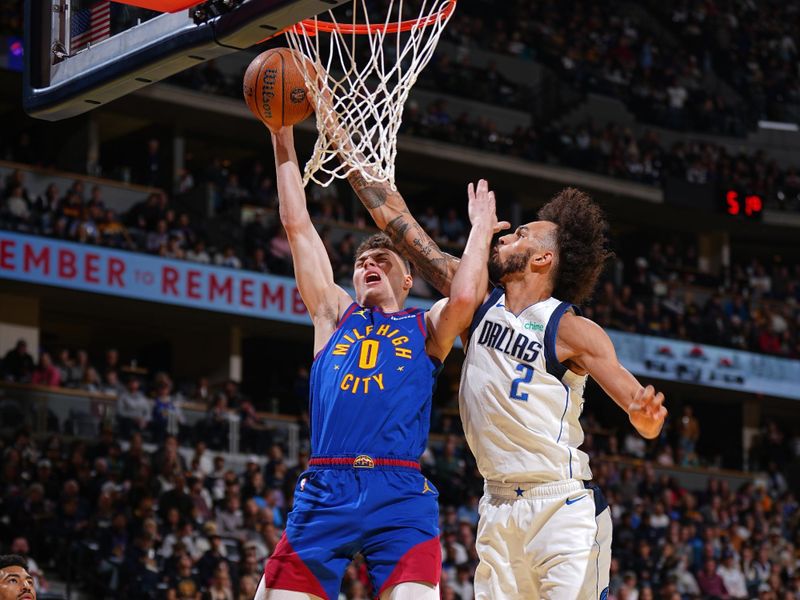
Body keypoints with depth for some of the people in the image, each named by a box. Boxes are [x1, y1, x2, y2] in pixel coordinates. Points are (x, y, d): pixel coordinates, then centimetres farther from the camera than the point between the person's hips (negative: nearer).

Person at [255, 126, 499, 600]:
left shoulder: (427, 327, 17)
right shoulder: (334, 316, 22)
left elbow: (464, 297, -7)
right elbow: (297, 225, 19)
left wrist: (481, 227, 7)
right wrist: (284, 142, 17)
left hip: (400, 494, -2)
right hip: (324, 492, 2)